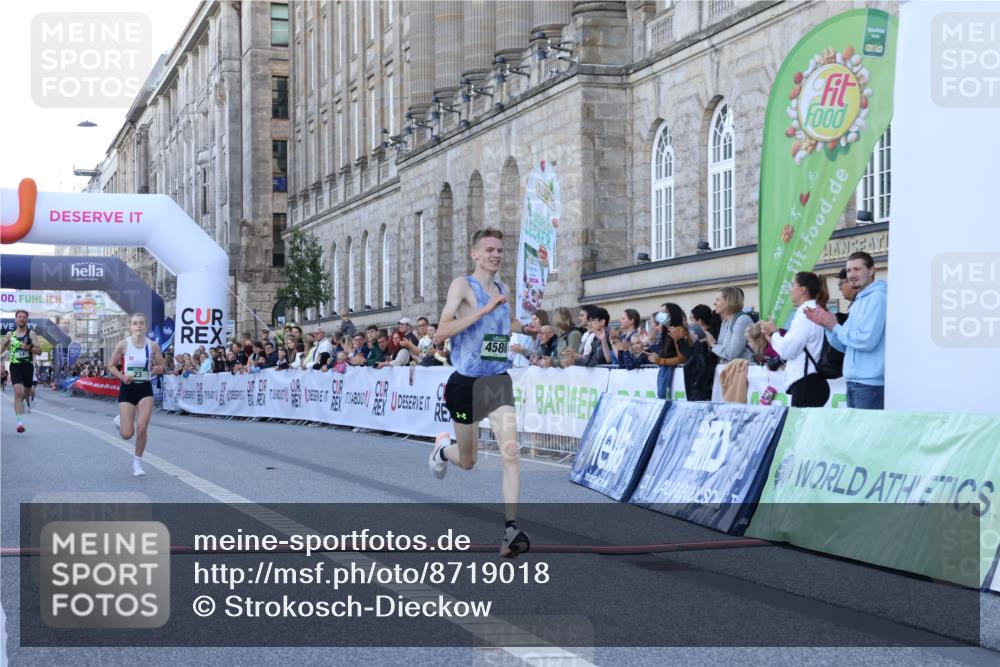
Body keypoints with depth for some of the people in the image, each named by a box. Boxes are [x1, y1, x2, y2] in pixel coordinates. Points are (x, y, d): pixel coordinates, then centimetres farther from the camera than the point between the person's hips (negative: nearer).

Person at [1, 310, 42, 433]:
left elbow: (39, 351, -8)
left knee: (25, 393, 16)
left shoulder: (31, 334, -1)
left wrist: (29, 347, -21)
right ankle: (20, 421, -22)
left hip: (28, 366, 1)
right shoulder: (10, 335, 6)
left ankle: (21, 402, 53)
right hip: (15, 366, 0)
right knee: (18, 392, -17)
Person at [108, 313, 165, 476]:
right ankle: (119, 421, 35)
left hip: (145, 390, 1)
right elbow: (111, 366, 1)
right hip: (127, 389, -1)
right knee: (127, 434, -3)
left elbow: (161, 367, 8)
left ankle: (137, 462, 9)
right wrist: (122, 376, -16)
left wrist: (158, 369, -15)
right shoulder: (123, 345, -8)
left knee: (142, 429, -11)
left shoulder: (153, 346, -3)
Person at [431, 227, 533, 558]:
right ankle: (443, 448, 48)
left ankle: (511, 529, -18)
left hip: (498, 381, 4)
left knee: (511, 453, -16)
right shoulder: (463, 285, -9)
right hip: (467, 382, -4)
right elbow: (442, 330, -22)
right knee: (467, 462, 12)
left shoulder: (502, 289, 10)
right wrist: (485, 309, -28)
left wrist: (527, 328, 11)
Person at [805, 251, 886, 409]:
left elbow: (867, 340, -20)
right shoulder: (858, 302, 19)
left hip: (870, 383, -10)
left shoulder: (877, 297, -10)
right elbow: (845, 345, 19)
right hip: (854, 381, 10)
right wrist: (826, 324, 3)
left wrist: (835, 326, -8)